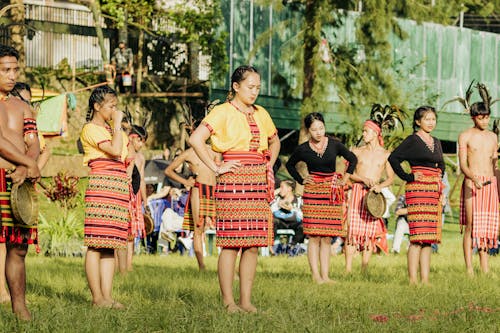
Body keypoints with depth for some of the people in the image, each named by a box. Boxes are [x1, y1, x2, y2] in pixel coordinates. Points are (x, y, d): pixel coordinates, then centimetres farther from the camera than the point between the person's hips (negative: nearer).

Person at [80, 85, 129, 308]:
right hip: (101, 185, -9)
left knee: (110, 246, 5)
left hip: (120, 187, 9)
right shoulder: (91, 129, -4)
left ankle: (107, 296, 3)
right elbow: (115, 150, -16)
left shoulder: (111, 129, 24)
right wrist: (117, 124, -9)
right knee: (96, 245, -9)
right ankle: (97, 297, -10)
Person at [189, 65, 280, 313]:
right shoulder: (223, 113, -4)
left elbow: (274, 141, 32)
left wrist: (269, 166, 16)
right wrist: (216, 168, -13)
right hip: (233, 181, -6)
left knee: (253, 245, 4)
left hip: (258, 182, 6)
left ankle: (246, 300, 8)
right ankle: (228, 301, -3)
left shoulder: (261, 114, 15)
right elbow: (195, 139, -14)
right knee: (231, 243, -7)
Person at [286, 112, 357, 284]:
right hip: (313, 191, -2)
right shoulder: (303, 149, 0)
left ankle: (325, 275, 3)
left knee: (327, 237, 2)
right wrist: (301, 180, 8)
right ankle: (315, 275, -5)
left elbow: (353, 159, 16)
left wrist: (345, 179, 9)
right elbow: (290, 165, 18)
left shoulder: (334, 145, 1)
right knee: (314, 236, -7)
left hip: (332, 192, 2)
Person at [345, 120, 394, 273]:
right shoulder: (357, 152, 9)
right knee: (353, 229, -7)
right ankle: (348, 269, -5)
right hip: (357, 191, 0)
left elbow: (390, 178, 8)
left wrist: (380, 185, -11)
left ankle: (364, 270, 3)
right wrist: (363, 179, -11)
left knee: (370, 231, -2)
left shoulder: (385, 155, 7)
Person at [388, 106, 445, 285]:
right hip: (418, 189, -7)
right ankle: (413, 279, -13)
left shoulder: (436, 142, 18)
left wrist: (441, 190, 17)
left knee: (429, 238, 6)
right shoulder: (412, 140, -3)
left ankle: (425, 279, 7)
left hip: (434, 191, 7)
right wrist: (408, 177, -11)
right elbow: (393, 158, -11)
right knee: (418, 236, -12)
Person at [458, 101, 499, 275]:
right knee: (471, 226, -8)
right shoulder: (465, 136, 0)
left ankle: (485, 269, 8)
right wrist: (474, 179, -26)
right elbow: (463, 165, -7)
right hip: (472, 183, -5)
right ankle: (469, 269, -8)